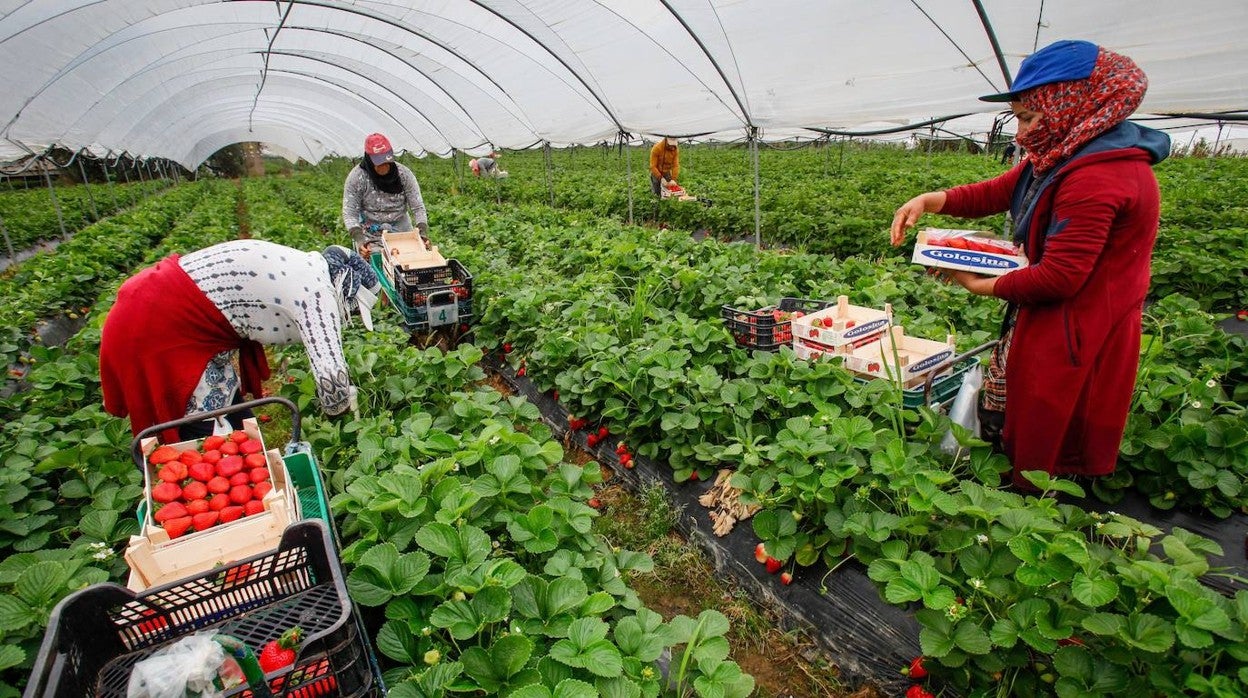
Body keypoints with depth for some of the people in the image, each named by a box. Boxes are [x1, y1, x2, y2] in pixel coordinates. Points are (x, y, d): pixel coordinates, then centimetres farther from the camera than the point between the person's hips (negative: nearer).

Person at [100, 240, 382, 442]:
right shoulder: (317, 291, -21)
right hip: (158, 327, -10)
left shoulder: (306, 267, 8)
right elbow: (331, 375, -29)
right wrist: (338, 406, -8)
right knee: (204, 435, 1)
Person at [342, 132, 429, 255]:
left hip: (402, 231, 2)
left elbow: (418, 207, -7)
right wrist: (359, 239, -28)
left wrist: (423, 232, -24)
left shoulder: (404, 173, -7)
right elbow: (350, 214, -12)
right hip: (371, 236, -2)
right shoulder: (356, 177, -12)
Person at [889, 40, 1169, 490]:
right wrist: (929, 200, -8)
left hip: (1074, 339, -10)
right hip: (1056, 325, 10)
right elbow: (996, 193, 8)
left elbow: (1059, 278, -26)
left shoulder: (1095, 177, -26)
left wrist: (983, 287, -13)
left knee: (1044, 460, 7)